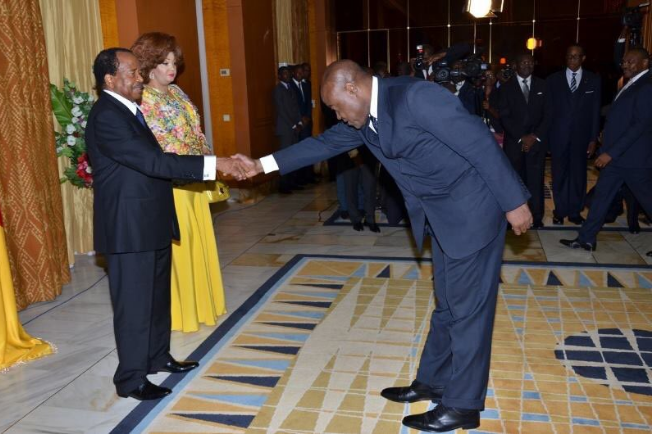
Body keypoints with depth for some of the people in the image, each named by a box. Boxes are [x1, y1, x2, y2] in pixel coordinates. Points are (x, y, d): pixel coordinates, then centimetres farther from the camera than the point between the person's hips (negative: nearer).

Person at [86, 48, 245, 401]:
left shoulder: (126, 109, 12)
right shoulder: (106, 117, -19)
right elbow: (153, 161, -28)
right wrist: (214, 163, -29)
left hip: (151, 223, 10)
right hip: (129, 228, -10)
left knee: (157, 296, 20)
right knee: (134, 304, 1)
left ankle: (158, 356, 36)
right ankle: (131, 379, 16)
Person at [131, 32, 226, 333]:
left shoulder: (175, 92, 11)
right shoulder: (143, 100, -14)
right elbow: (159, 147, -19)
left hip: (193, 179, 8)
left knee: (198, 240, 15)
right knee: (179, 245, 1)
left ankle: (200, 302, 30)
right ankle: (182, 310, 16)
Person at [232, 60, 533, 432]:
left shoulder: (415, 96, -23)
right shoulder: (364, 119, 4)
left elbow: (480, 141, -22)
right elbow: (325, 144, 14)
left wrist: (514, 202, -20)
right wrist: (263, 165, 12)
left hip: (473, 208, -8)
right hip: (442, 216, 9)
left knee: (468, 308, 2)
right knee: (448, 304, 19)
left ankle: (463, 405, 16)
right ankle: (433, 382, 34)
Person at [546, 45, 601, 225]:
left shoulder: (593, 80, 4)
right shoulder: (553, 79, 5)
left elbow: (596, 111, 3)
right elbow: (548, 109, 4)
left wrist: (593, 138, -2)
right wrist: (547, 135, -2)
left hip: (582, 135, 0)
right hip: (559, 135, 0)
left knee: (578, 174, 5)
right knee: (559, 174, 6)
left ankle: (575, 211, 16)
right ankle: (560, 211, 16)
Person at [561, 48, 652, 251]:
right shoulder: (631, 85, 14)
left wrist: (610, 153, -23)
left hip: (633, 158, -9)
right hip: (616, 155, 9)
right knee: (601, 196, 8)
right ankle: (586, 239, 14)